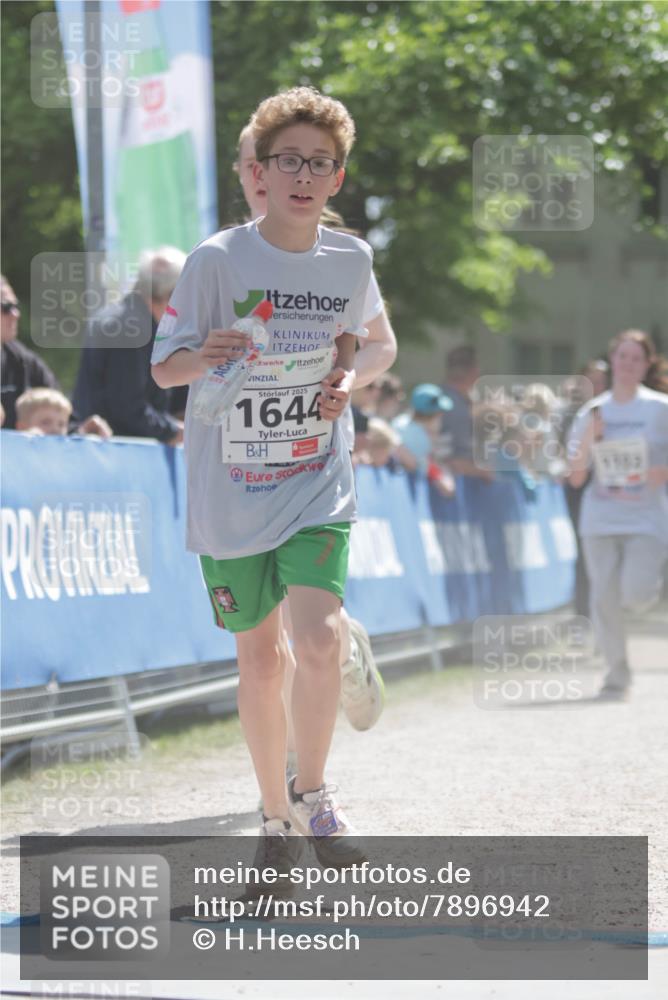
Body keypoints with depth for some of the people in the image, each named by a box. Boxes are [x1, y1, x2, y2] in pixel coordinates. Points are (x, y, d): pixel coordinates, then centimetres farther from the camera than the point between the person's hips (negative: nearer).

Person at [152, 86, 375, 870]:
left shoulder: (351, 260, 0)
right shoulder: (217, 259, -10)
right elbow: (163, 369, -7)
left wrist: (344, 381, -1)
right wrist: (205, 356, -29)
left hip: (317, 486, 1)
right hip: (230, 492, -1)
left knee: (319, 641, -18)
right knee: (257, 656, 9)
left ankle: (312, 790, 3)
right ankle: (276, 813, 27)